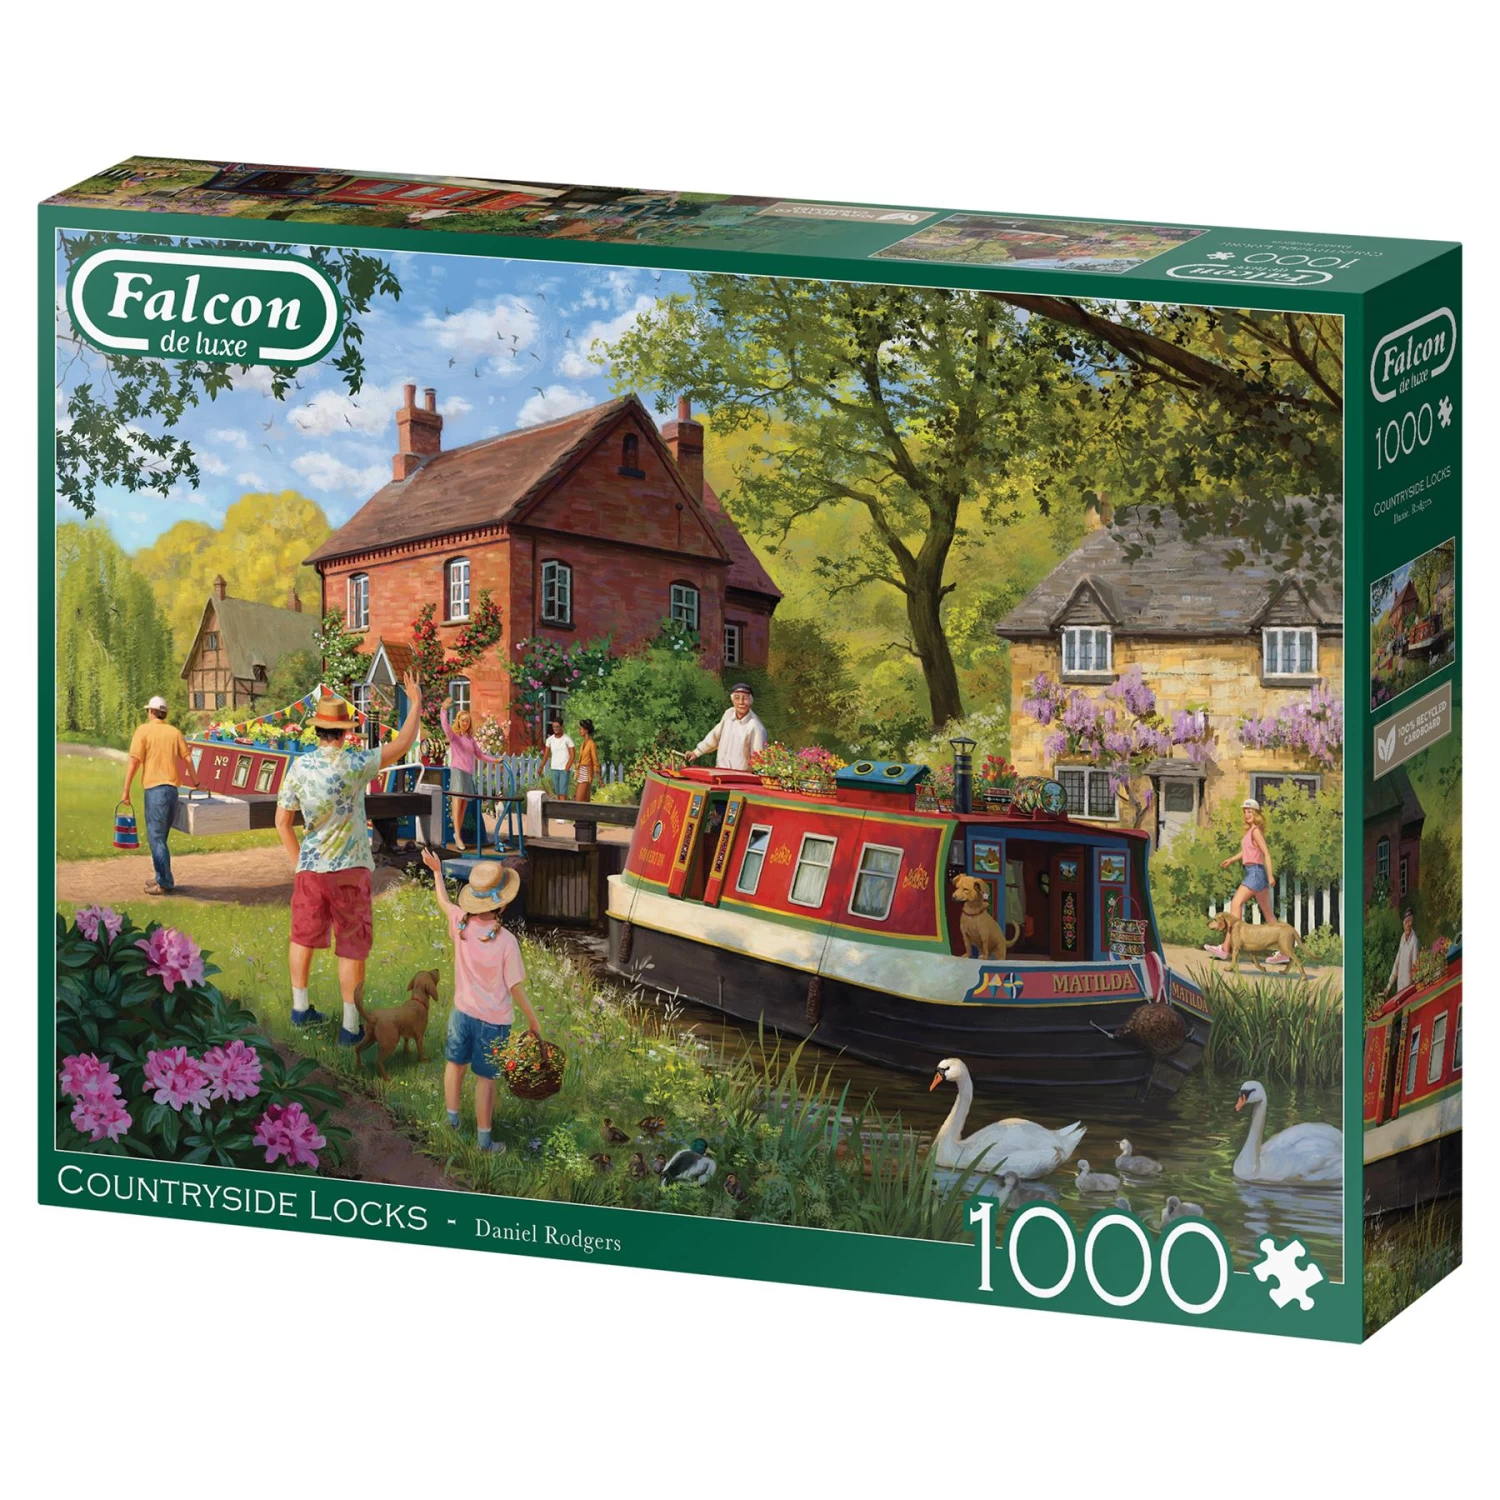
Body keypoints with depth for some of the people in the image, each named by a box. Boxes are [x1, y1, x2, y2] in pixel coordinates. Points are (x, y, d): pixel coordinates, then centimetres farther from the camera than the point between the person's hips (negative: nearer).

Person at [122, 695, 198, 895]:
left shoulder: (143, 730, -4)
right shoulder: (175, 732, 11)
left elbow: (134, 761, -9)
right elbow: (187, 758, 12)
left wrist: (126, 790, -7)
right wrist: (195, 782, 27)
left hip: (154, 788, -6)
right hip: (172, 788, 6)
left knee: (156, 837, -4)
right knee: (160, 836, 18)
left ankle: (164, 883, -7)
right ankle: (161, 877, 23)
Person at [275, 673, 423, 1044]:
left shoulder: (298, 768, -5)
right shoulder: (353, 763, -16)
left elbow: (282, 822, 1)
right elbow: (401, 746, -8)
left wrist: (297, 861, 12)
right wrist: (415, 704, 3)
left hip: (310, 868, 4)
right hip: (349, 869, -4)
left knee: (304, 936, 19)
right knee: (353, 945, 4)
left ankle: (300, 1007, 32)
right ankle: (351, 1025, 5)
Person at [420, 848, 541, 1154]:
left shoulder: (461, 923, -16)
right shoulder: (506, 942, -28)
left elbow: (444, 903, 8)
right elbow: (516, 988, -19)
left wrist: (436, 871, 25)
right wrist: (533, 1021, -4)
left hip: (462, 1011, 4)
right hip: (494, 1020, -4)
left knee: (455, 1064, 27)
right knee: (485, 1079, 10)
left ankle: (452, 1121, 46)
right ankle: (484, 1139, 25)